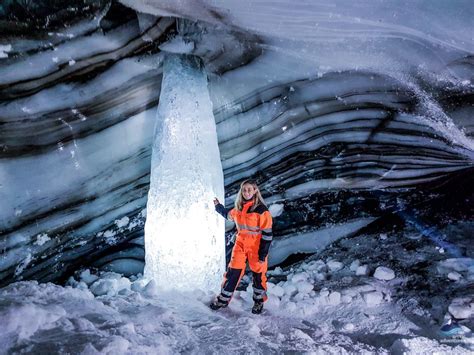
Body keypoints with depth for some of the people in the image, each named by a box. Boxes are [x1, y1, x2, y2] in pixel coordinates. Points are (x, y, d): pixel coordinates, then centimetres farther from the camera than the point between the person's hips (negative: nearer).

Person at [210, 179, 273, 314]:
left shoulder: (261, 210, -17)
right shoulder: (239, 208, 2)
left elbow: (267, 234, -15)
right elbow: (229, 214, 26)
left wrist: (263, 254, -15)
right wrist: (218, 206, 22)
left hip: (256, 247, -4)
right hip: (240, 244, 4)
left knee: (258, 274, 11)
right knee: (233, 272, 6)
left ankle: (259, 301, 32)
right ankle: (223, 299, 21)